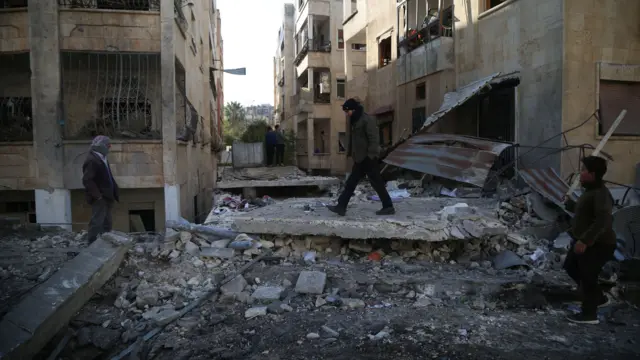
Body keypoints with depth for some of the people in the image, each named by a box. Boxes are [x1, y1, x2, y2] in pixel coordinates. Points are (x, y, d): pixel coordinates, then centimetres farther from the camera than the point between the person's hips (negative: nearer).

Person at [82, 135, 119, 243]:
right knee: (97, 222, -10)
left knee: (107, 223, 16)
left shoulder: (101, 159, 16)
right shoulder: (92, 160, -16)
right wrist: (97, 195, -24)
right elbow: (87, 180, -23)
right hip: (99, 199, -10)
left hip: (106, 197, 10)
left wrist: (115, 192, 12)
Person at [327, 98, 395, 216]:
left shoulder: (367, 120, -14)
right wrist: (350, 153, 16)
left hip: (368, 159, -10)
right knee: (350, 183, 8)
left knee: (377, 183, -2)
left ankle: (388, 207, 8)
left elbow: (374, 138, -19)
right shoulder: (355, 121, 15)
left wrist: (370, 155, -23)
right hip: (360, 159, 10)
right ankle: (341, 206, 10)